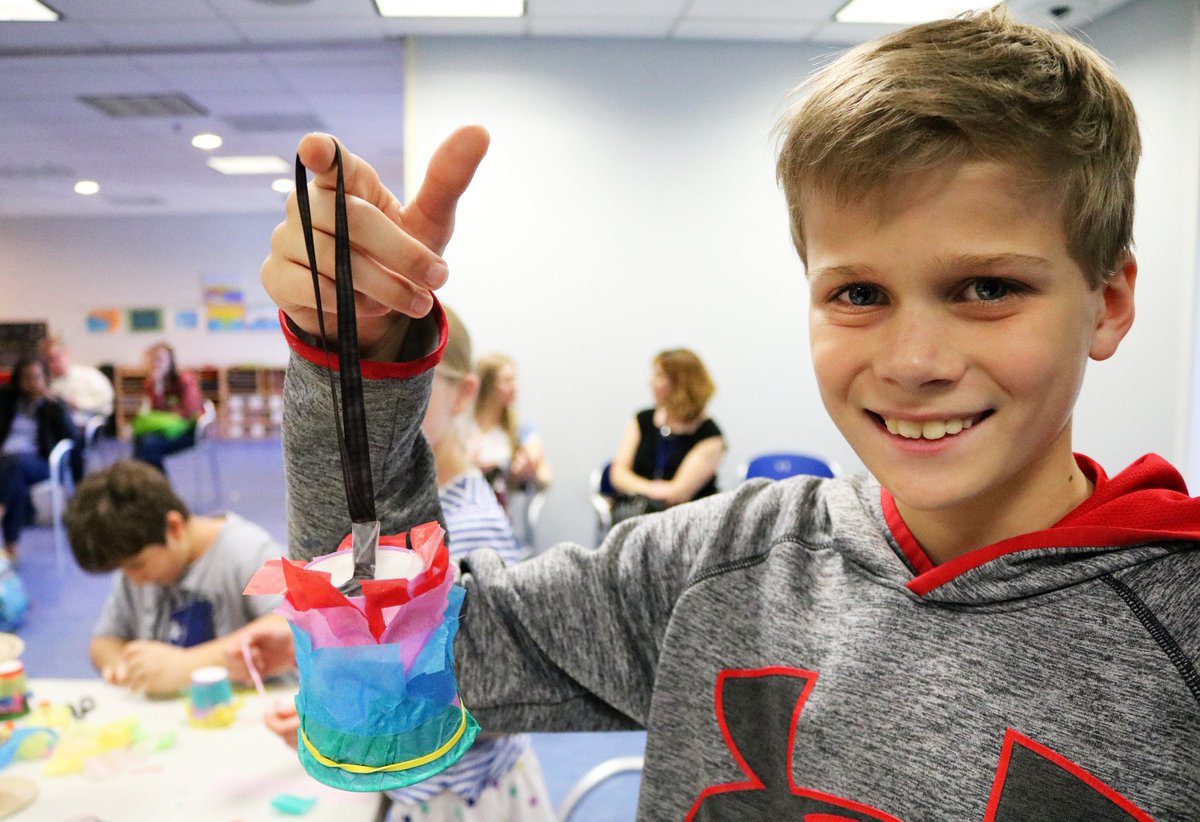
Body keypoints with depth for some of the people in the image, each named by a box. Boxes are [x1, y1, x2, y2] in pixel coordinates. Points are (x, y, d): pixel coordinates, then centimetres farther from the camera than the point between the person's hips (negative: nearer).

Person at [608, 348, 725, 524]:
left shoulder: (709, 435, -2)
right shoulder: (642, 420, 13)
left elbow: (679, 493, -9)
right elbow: (618, 474, 5)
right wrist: (649, 489, -13)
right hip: (632, 507, 3)